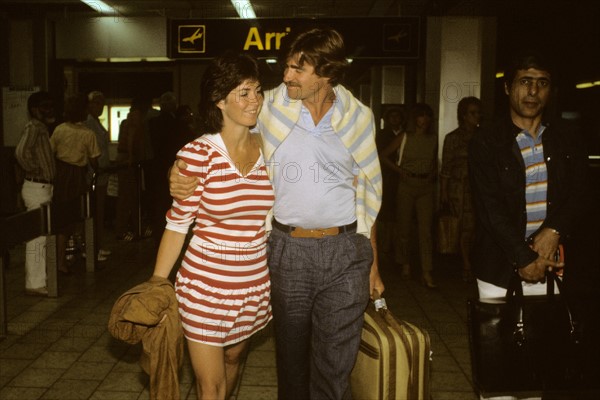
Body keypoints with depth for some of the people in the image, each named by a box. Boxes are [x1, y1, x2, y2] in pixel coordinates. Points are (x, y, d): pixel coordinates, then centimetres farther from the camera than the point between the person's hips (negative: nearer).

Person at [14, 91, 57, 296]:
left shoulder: (42, 128, 14)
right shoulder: (33, 128, -14)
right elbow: (21, 152, -29)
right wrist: (35, 170, -16)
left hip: (45, 187, 10)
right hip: (36, 188, -10)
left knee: (42, 236, 16)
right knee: (37, 237, -4)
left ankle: (40, 279, 26)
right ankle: (34, 283, 3)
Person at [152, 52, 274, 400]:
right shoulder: (198, 153, -14)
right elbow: (177, 224, -8)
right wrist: (156, 285, -6)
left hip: (256, 286, 4)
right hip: (205, 285, -4)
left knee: (232, 359, 26)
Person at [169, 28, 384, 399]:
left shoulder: (357, 116, 1)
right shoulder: (272, 105, -1)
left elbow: (367, 193, 8)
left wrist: (373, 264, 10)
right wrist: (179, 170, -15)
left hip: (345, 254, 0)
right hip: (287, 250, 1)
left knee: (335, 367, 5)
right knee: (291, 358, 16)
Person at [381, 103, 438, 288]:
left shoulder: (433, 138, 7)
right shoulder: (404, 138, 0)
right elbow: (384, 156, 5)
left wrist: (433, 174, 2)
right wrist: (399, 169, -5)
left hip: (426, 187, 1)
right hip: (406, 185, -1)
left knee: (426, 229, -6)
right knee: (404, 226, 8)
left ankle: (426, 273, -8)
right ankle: (405, 264, 26)